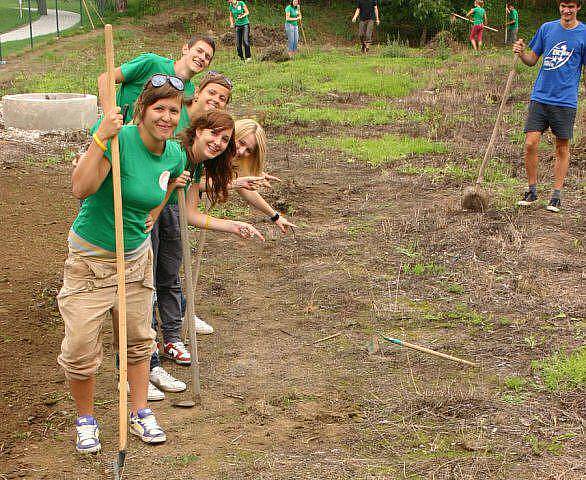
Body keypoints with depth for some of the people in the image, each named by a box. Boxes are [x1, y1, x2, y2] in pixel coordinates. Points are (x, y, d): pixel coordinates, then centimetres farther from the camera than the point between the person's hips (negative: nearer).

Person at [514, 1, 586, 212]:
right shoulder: (547, 28, 9)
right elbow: (532, 60, 14)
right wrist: (521, 54, -6)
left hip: (565, 101, -2)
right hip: (540, 97, 2)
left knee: (562, 149, 5)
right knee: (530, 144, -5)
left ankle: (557, 195, 16)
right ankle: (532, 190, 12)